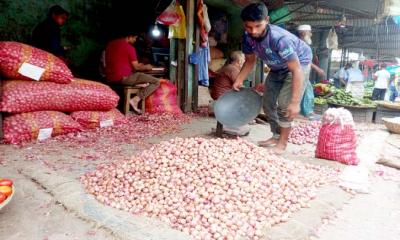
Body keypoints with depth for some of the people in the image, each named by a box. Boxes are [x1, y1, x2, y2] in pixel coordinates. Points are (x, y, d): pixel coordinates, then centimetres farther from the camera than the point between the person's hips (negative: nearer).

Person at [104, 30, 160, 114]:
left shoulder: (110, 44, 12)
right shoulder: (129, 47, -12)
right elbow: (136, 67, -9)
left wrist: (136, 64, 26)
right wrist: (146, 67, 12)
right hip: (124, 78, -9)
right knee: (156, 82, -8)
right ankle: (135, 100, -14)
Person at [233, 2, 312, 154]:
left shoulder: (280, 38, -40)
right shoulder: (248, 37, -20)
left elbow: (296, 70, -38)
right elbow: (250, 60, -1)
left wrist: (295, 102, -41)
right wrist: (239, 80, -14)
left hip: (299, 63, -7)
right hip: (277, 68, 7)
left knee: (284, 104, -17)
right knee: (268, 103, 7)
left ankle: (283, 141, -1)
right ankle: (276, 136, 23)